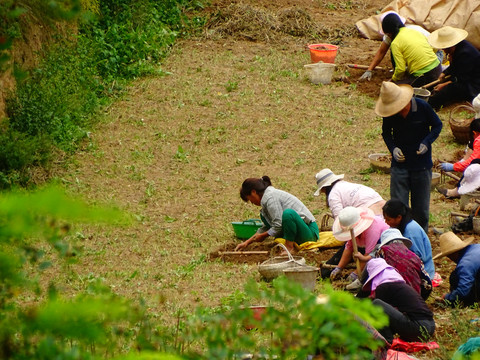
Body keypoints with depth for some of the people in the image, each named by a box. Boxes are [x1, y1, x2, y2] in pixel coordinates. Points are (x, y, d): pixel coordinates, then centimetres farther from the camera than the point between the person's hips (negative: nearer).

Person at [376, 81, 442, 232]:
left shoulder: (422, 107, -14)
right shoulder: (389, 114, -8)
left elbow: (437, 125, 1)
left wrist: (427, 142, -15)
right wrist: (393, 148, -9)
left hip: (422, 165, -1)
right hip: (400, 165, 1)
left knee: (421, 208, 9)